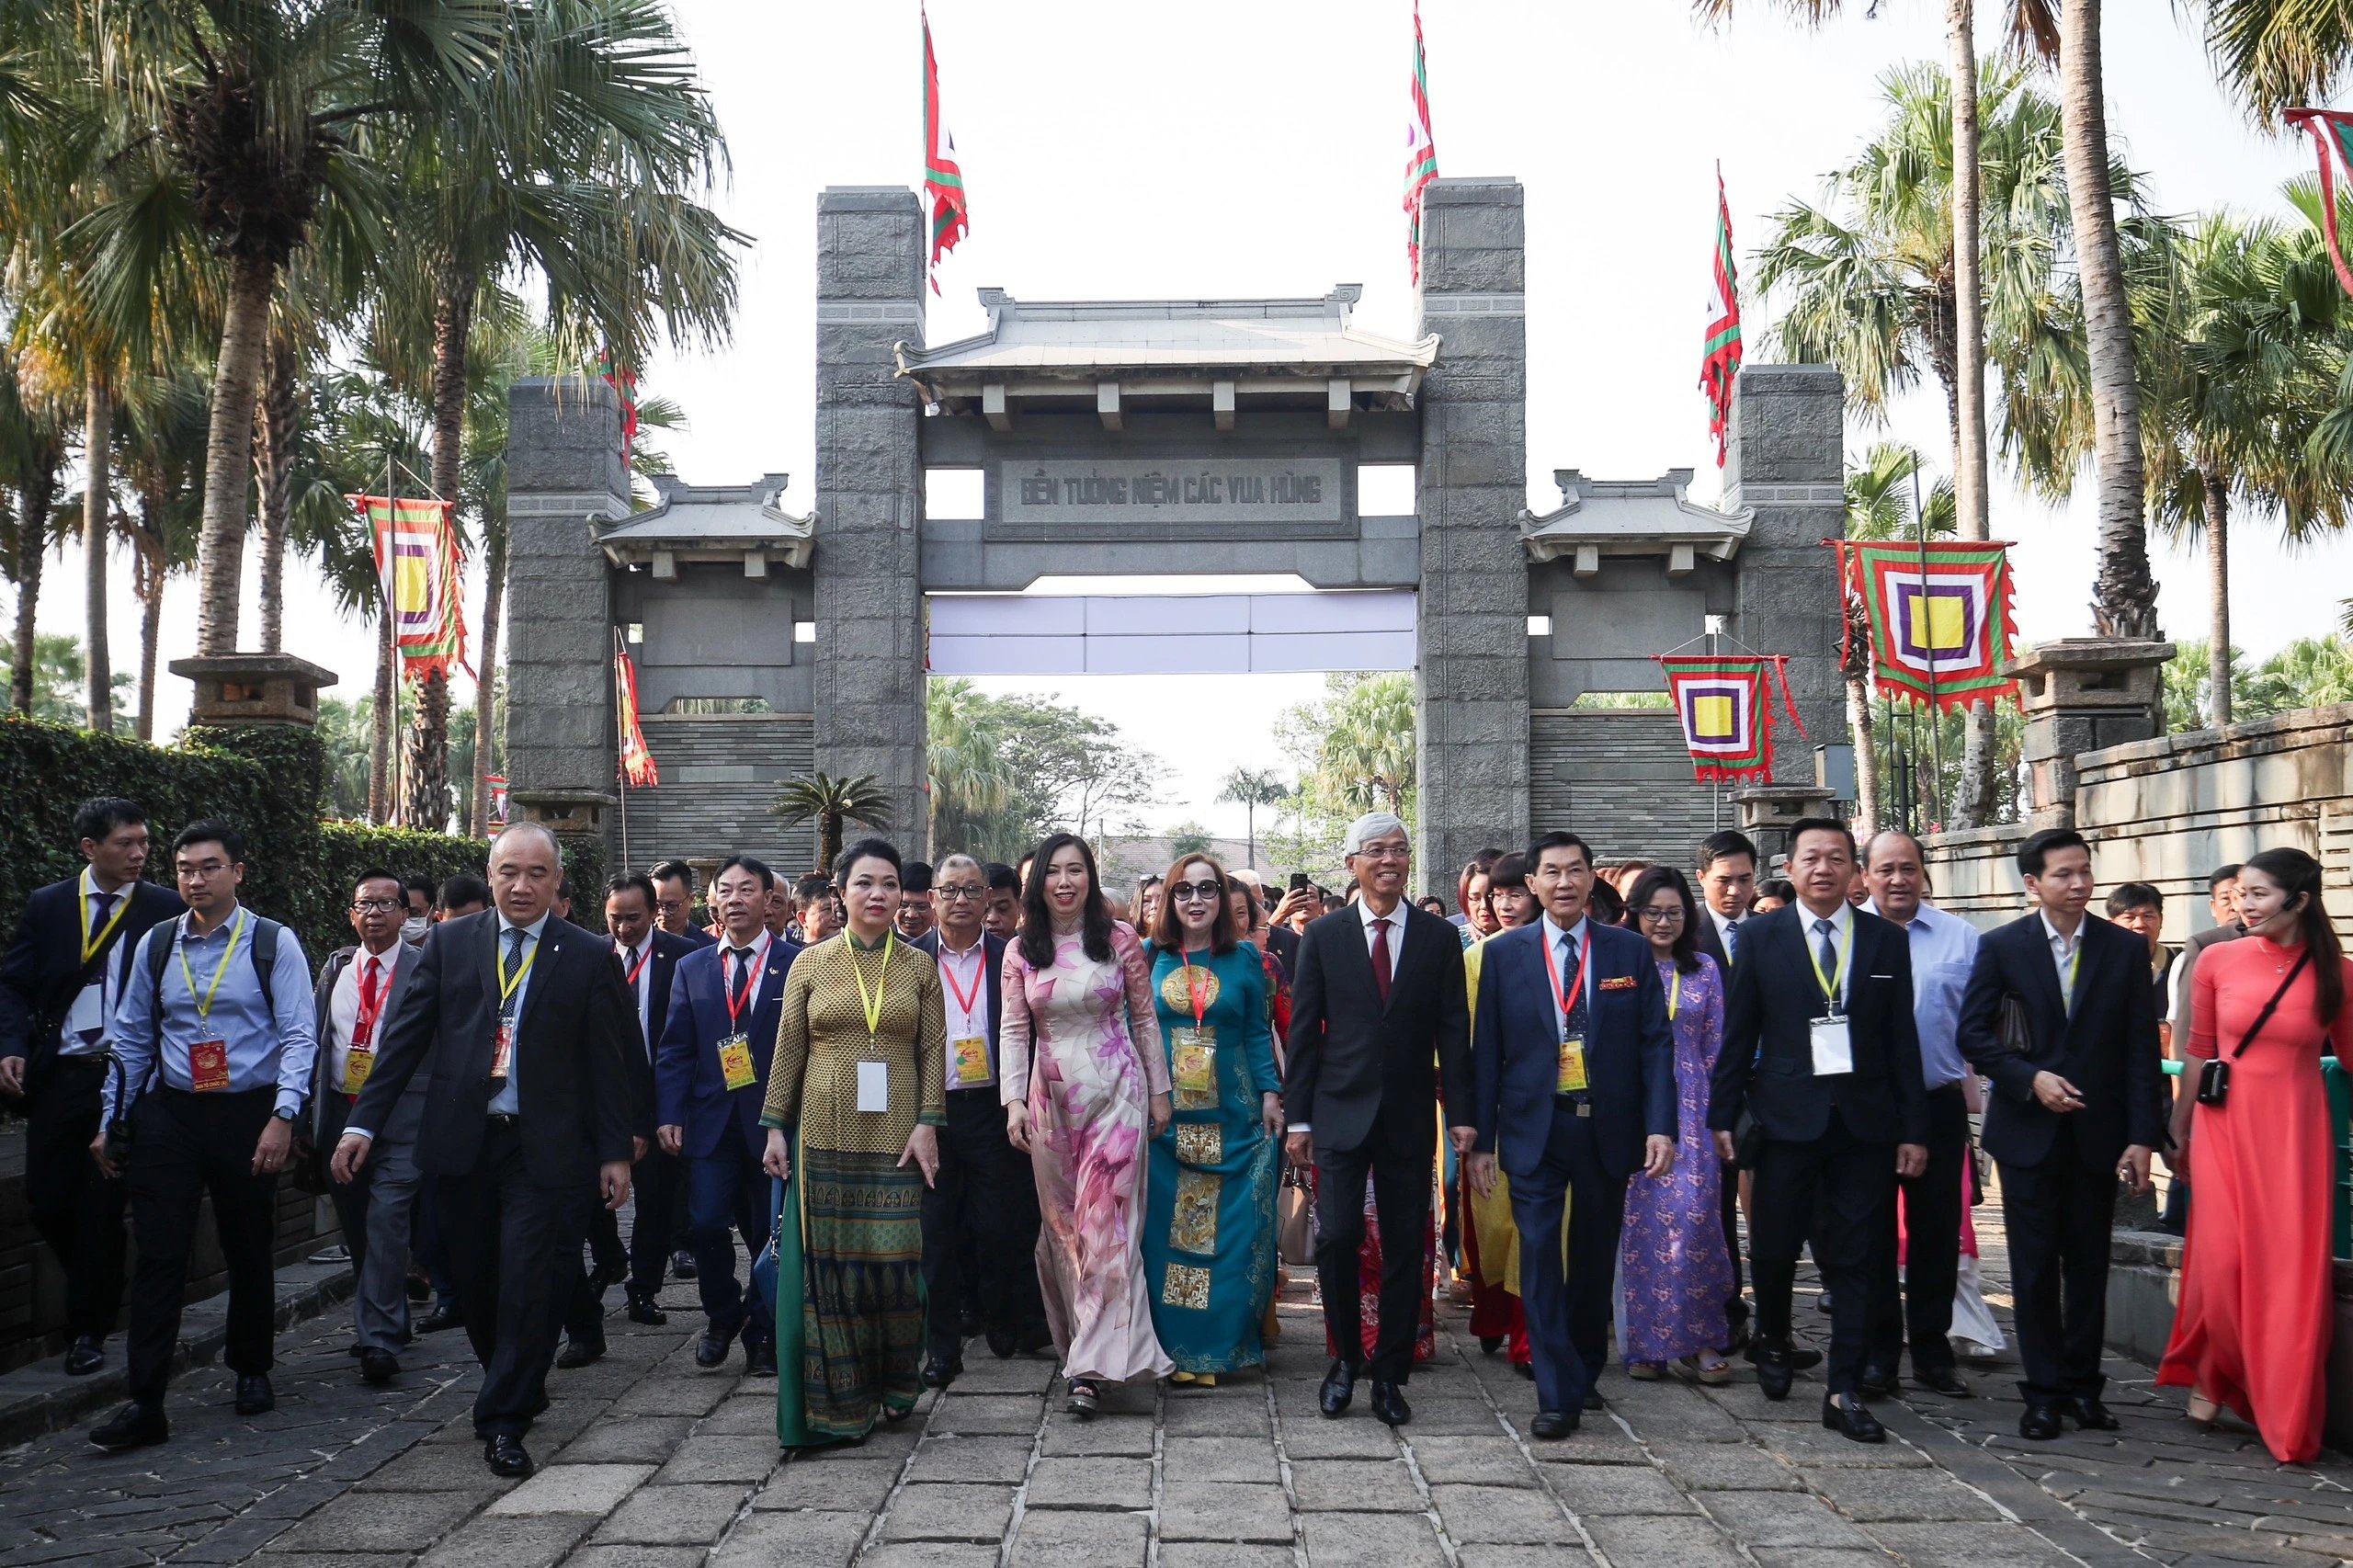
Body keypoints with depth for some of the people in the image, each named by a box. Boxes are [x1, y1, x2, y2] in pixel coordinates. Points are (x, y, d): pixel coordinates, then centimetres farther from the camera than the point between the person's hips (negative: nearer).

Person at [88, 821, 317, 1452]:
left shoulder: (273, 943, -4)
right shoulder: (156, 944, 6)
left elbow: (299, 1036, -7)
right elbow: (131, 1039, 12)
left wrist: (283, 1117, -16)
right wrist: (109, 1123, 11)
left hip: (249, 1115, -2)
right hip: (169, 1114, 2)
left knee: (249, 1252, 11)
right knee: (158, 1257, -3)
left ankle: (252, 1370, 31)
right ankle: (145, 1405, -1)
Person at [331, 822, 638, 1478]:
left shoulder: (589, 956, 0)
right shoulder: (450, 942, 6)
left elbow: (611, 1061, 1)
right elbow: (406, 1036, 5)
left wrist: (616, 1152, -1)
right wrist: (364, 1122, -2)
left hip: (544, 1147, -3)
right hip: (462, 1144, 3)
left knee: (528, 1285, -5)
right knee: (475, 1283, 11)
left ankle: (503, 1421, 6)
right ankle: (519, 1389, 32)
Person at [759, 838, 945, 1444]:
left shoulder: (919, 967, 6)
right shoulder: (810, 963, 5)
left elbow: (933, 1051, 3)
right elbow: (788, 1051, 5)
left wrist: (927, 1124, -6)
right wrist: (776, 1127, 2)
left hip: (896, 1138, 0)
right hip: (825, 1137, 0)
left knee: (895, 1260, -2)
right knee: (830, 1265, 1)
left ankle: (895, 1387, 20)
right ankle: (839, 1403, 11)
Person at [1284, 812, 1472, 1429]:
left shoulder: (1439, 938, 5)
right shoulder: (1323, 935, 3)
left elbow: (1453, 1031, 4)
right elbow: (1303, 1030, 3)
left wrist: (1460, 1112, -3)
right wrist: (1297, 1117, -1)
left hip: (1409, 1117, 1)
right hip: (1341, 1112, -1)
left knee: (1406, 1250, 5)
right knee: (1336, 1238, -8)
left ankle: (1389, 1374, 18)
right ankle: (1346, 1358, 14)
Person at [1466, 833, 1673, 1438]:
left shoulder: (1630, 951, 3)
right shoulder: (1504, 954, 0)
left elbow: (1655, 1043, 1)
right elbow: (1487, 1052, 1)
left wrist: (1660, 1126, -9)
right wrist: (1480, 1140, -2)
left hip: (1609, 1130, 2)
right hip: (1535, 1130, -1)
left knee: (1595, 1258, 13)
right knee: (1541, 1257, -5)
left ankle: (1585, 1371, 32)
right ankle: (1558, 1394, 2)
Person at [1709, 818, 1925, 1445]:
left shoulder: (1887, 941, 6)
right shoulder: (1761, 936, 2)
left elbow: (1902, 1041, 6)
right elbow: (1739, 1033, 3)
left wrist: (1913, 1129, 3)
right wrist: (1723, 1115, 0)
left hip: (1865, 1121, 1)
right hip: (1786, 1116, -1)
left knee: (1853, 1259, 2)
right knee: (1774, 1246, 6)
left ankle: (1844, 1393, 10)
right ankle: (1773, 1340, 35)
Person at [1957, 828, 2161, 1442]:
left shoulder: (2126, 949, 2)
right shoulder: (2002, 947, -1)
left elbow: (2141, 1050, 0)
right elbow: (1973, 1035, -1)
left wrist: (2142, 1137, -5)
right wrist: (2031, 1079, -14)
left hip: (2098, 1134, 1)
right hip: (2028, 1132, -1)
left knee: (2089, 1264, 9)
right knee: (2035, 1266, 4)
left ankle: (2082, 1385, 21)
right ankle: (2044, 1392, 12)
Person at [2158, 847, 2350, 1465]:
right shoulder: (2217, 962, 0)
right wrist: (2180, 1125, 11)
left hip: (2296, 1130, 0)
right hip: (2225, 1124, 0)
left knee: (2292, 1273, 1)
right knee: (2220, 1260, -3)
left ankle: (2289, 1422, 17)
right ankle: (2208, 1374, 25)